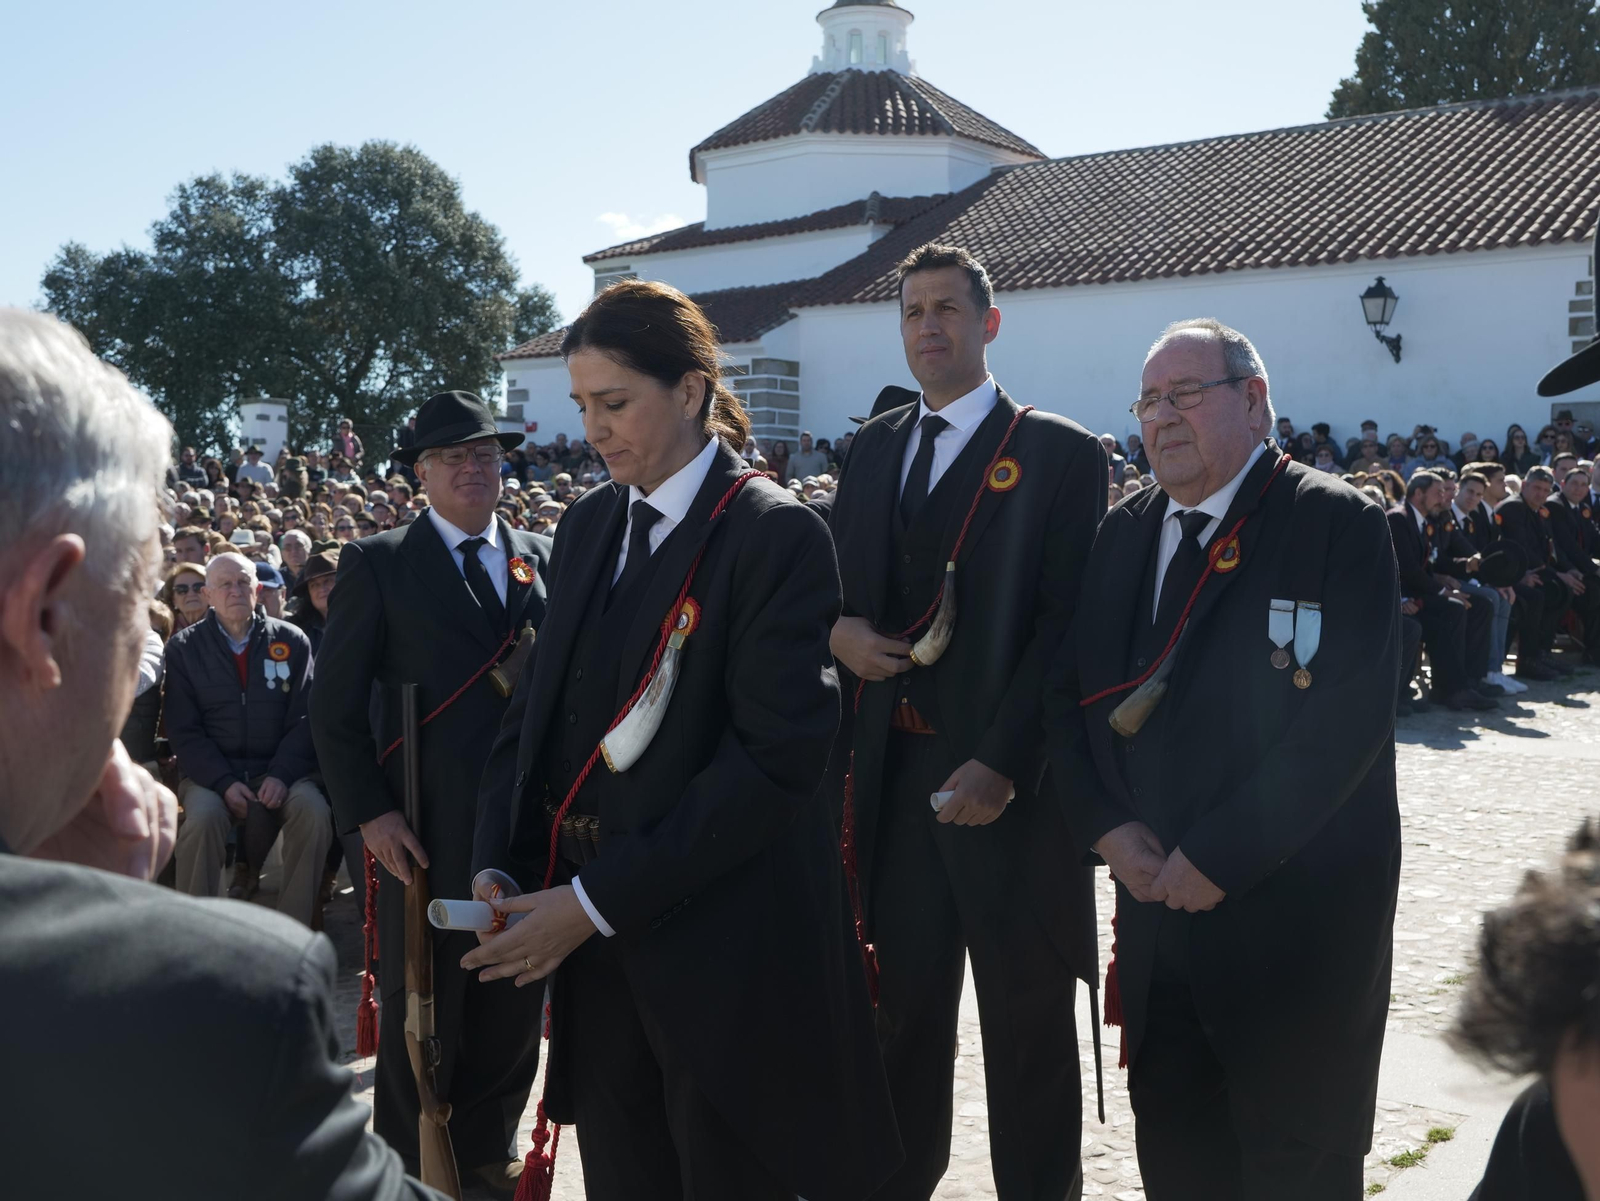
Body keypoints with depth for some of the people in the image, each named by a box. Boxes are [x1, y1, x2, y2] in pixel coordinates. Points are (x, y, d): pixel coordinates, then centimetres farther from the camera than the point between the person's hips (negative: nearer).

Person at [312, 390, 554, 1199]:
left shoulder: (543, 558, 9)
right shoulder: (379, 563, -2)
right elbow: (335, 705, -2)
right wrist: (368, 812, -9)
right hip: (427, 829, -3)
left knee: (514, 1007, 13)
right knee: (421, 1012, 8)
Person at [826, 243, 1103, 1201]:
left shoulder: (1063, 454, -5)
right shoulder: (874, 448, 13)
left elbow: (1069, 625, -12)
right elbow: (840, 584, 18)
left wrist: (1002, 765, -19)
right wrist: (842, 629, -6)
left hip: (1006, 785, -5)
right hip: (895, 770, 5)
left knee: (1027, 1017, 9)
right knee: (905, 1003, 15)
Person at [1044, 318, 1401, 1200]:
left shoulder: (1339, 525, -9)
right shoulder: (1122, 536, 11)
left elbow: (1351, 712, -18)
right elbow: (1068, 694, 10)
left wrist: (1221, 857, -18)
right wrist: (1107, 827, -6)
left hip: (1293, 914, -5)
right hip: (1155, 897, 6)